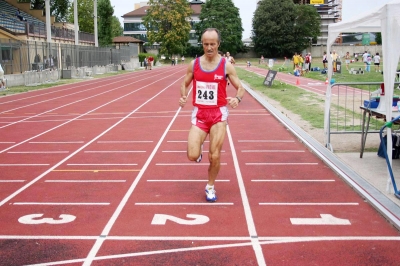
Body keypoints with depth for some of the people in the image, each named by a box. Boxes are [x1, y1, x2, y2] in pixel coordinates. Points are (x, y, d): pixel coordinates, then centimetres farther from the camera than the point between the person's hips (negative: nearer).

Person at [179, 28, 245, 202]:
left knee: (214, 156, 0)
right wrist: (183, 97, -9)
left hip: (218, 114, -1)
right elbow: (184, 84, 13)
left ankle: (210, 186, 24)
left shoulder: (226, 66, -5)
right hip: (199, 114, 1)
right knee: (192, 156, -11)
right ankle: (199, 149, 26)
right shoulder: (194, 64, 0)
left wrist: (237, 99, -24)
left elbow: (240, 88, -1)